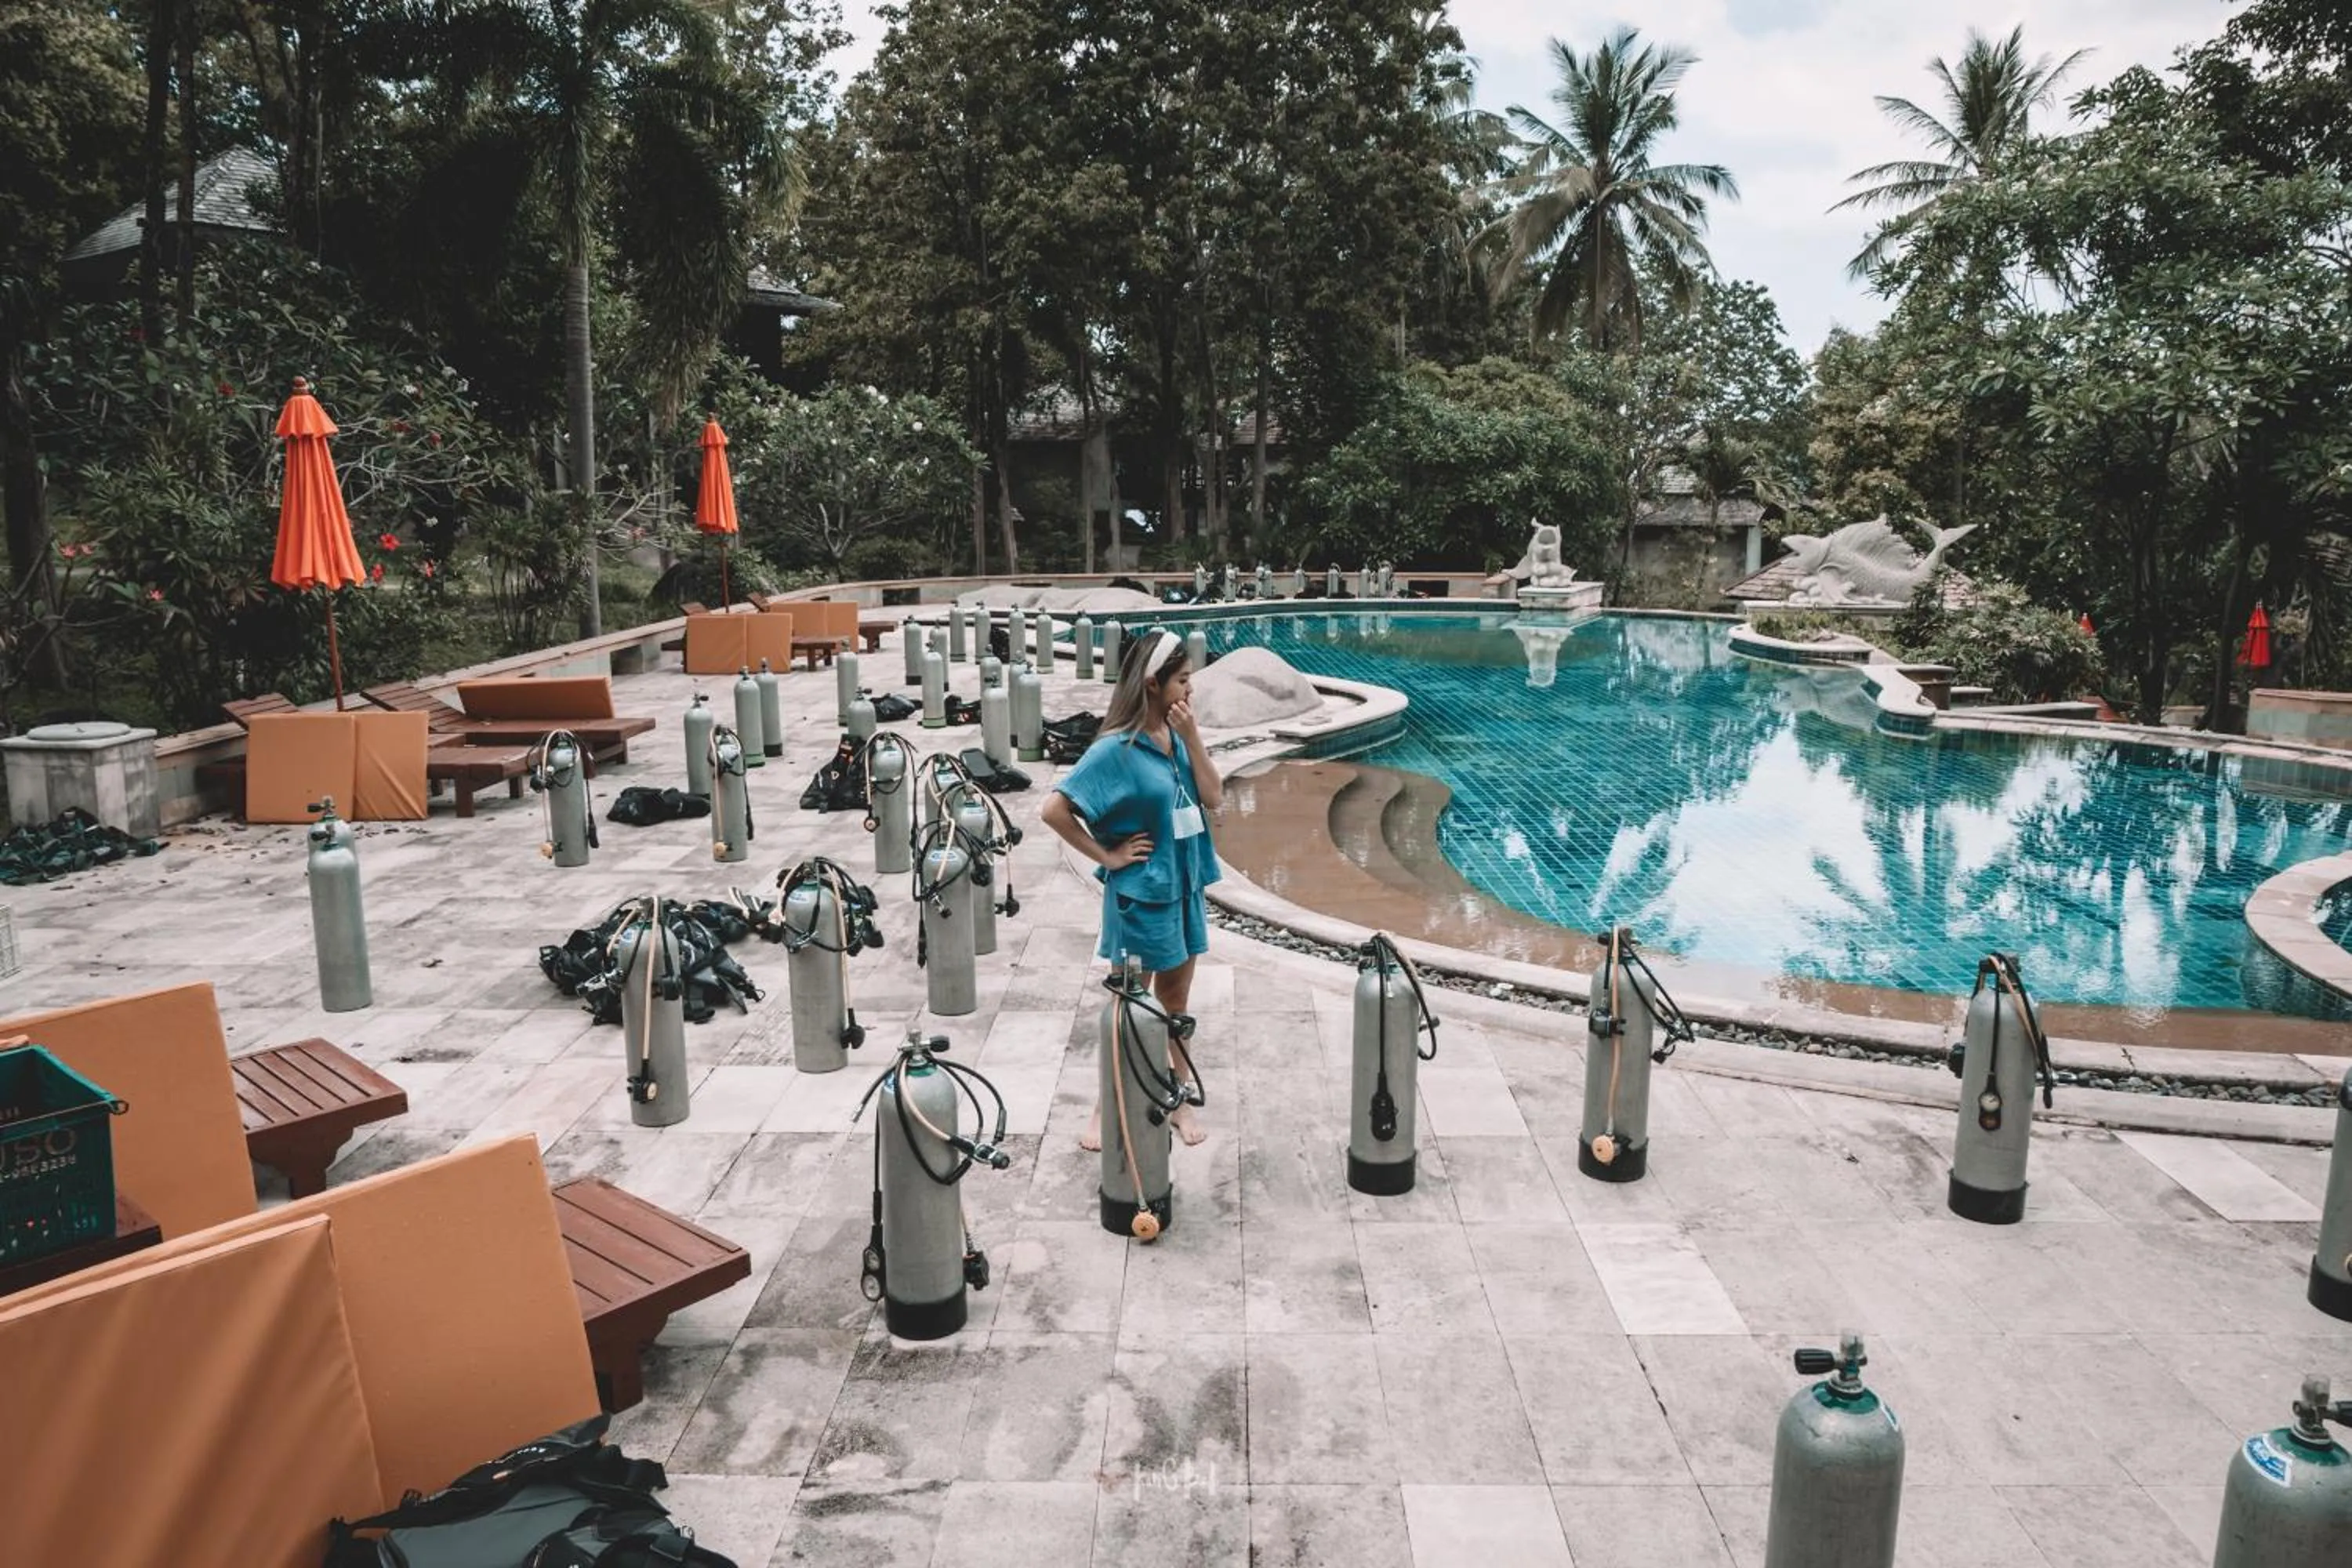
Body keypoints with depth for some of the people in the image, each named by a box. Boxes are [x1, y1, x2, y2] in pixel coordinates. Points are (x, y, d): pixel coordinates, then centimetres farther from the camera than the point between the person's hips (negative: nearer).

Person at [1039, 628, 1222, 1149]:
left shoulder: (1177, 737, 1)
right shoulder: (1117, 750, -19)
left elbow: (1214, 799, -4)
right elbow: (1053, 809, -21)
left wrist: (1191, 735, -13)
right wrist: (1106, 856, -15)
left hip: (1187, 886, 6)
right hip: (1141, 894, -6)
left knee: (1175, 1001, 17)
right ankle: (1107, 1108, 24)